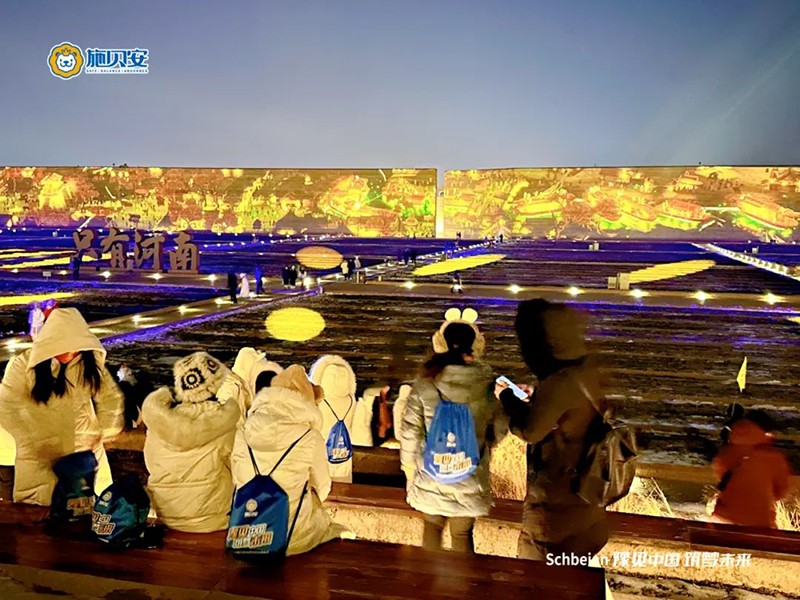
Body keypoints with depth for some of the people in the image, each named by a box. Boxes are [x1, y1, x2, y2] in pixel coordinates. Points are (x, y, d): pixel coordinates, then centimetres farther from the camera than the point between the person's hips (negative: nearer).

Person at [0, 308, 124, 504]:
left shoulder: (89, 363, -2)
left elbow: (111, 397, 7)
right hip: (41, 458, -2)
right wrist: (33, 441, -16)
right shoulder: (24, 364, -10)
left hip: (86, 453, 2)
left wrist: (105, 432, 0)